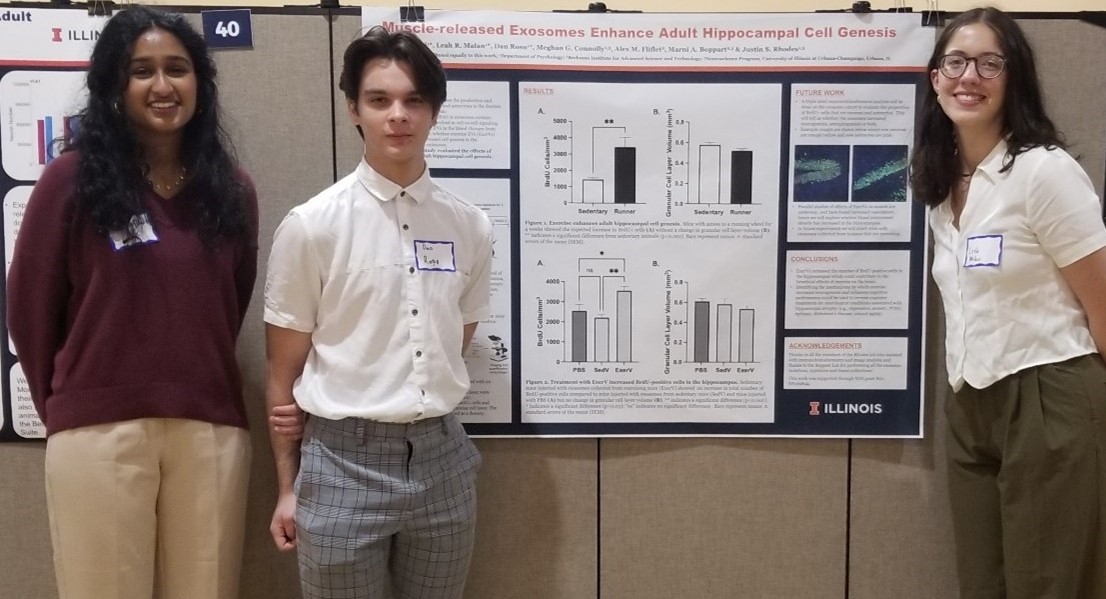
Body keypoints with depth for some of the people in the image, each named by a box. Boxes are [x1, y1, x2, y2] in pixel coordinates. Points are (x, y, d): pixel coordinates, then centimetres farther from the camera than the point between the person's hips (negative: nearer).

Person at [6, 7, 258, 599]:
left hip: (212, 429, 3)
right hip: (98, 431, -2)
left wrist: (196, 385, 12)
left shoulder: (232, 189, 9)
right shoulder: (73, 178, 0)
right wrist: (63, 404, 10)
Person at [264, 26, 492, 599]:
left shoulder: (470, 226, 1)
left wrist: (418, 417, 8)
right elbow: (284, 372, -1)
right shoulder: (311, 225, -8)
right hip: (343, 461, -3)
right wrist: (288, 486, 3)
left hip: (441, 457, 3)